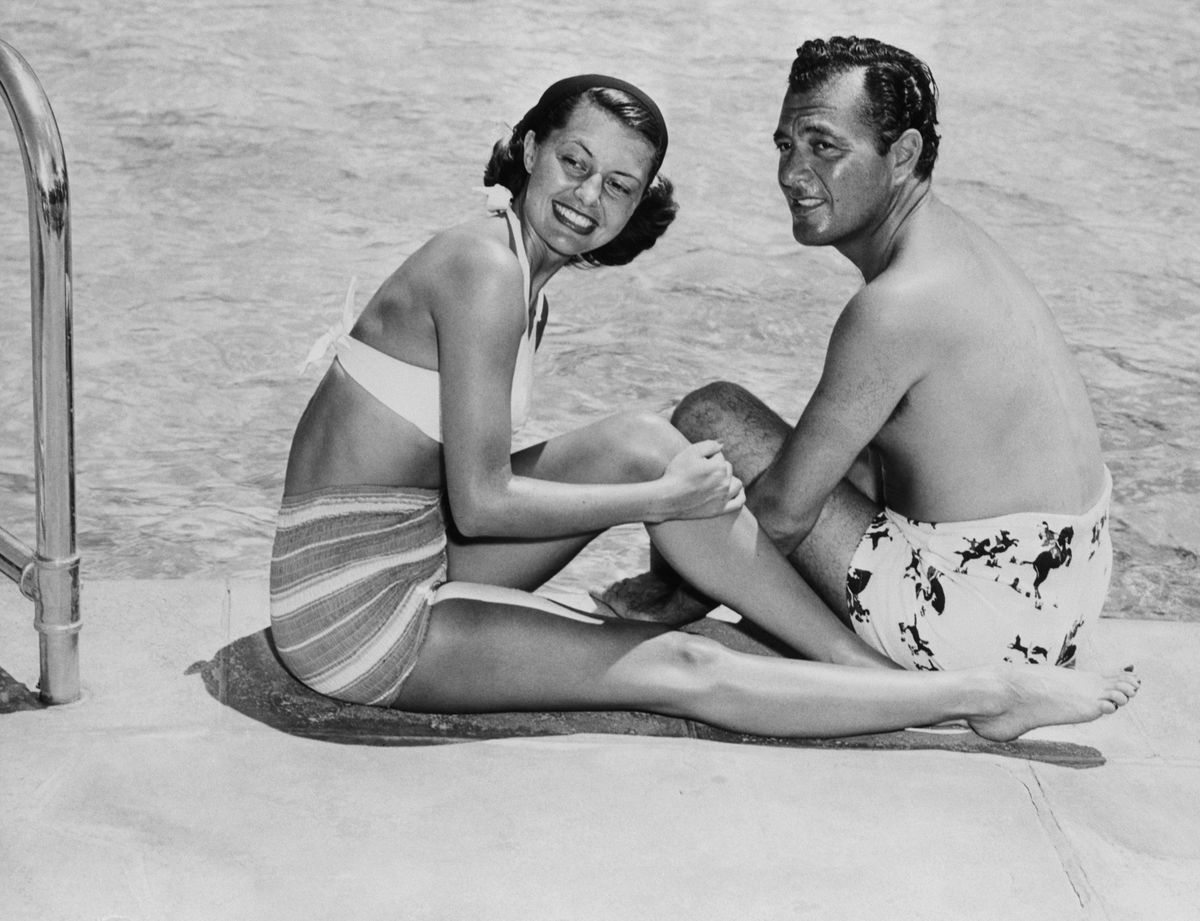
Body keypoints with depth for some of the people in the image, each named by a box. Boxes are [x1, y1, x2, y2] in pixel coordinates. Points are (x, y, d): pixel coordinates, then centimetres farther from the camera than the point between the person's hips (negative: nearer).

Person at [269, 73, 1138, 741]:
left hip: (416, 555, 8)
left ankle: (865, 662, -2)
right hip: (355, 609, -8)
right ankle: (987, 694, -7)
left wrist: (661, 476, 4)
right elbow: (481, 503, -21)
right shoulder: (487, 269, -20)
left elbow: (474, 483, 9)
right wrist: (658, 500, -14)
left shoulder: (525, 284, 9)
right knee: (682, 670, -13)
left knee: (641, 444, -5)